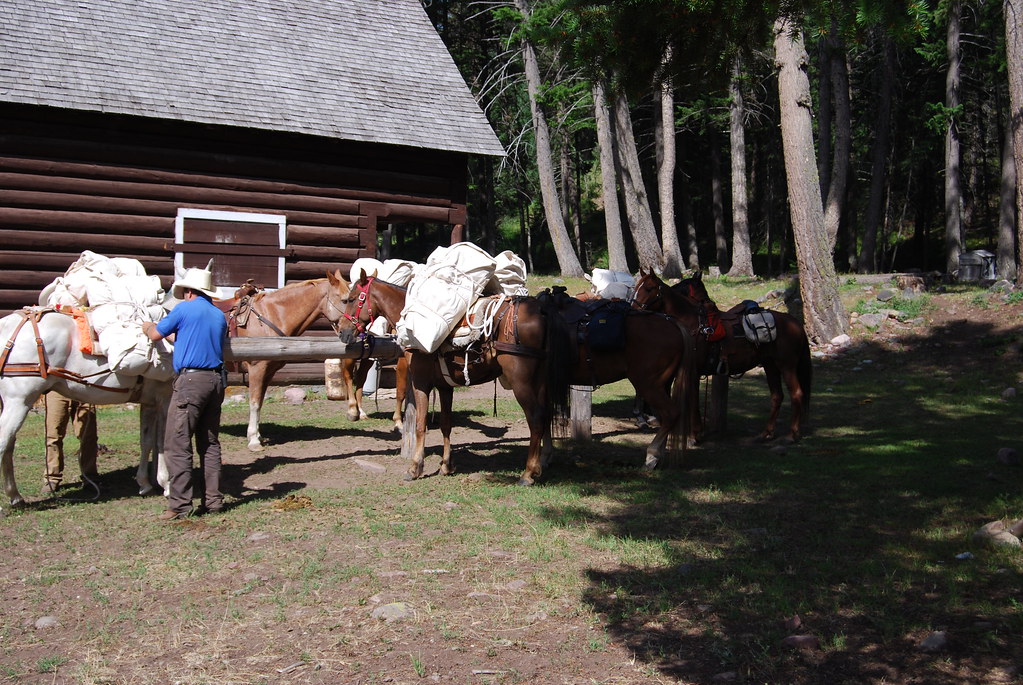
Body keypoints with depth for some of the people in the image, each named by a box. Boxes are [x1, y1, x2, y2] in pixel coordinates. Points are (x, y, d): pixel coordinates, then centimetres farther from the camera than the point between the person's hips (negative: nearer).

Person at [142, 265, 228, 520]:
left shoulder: (184, 309, -4)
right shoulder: (220, 316, 14)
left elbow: (156, 334, 5)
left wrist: (147, 326, 27)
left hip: (191, 380, -7)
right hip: (216, 379, 7)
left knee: (177, 443, -4)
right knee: (210, 443, 13)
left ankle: (179, 504, -8)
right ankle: (213, 500, 14)